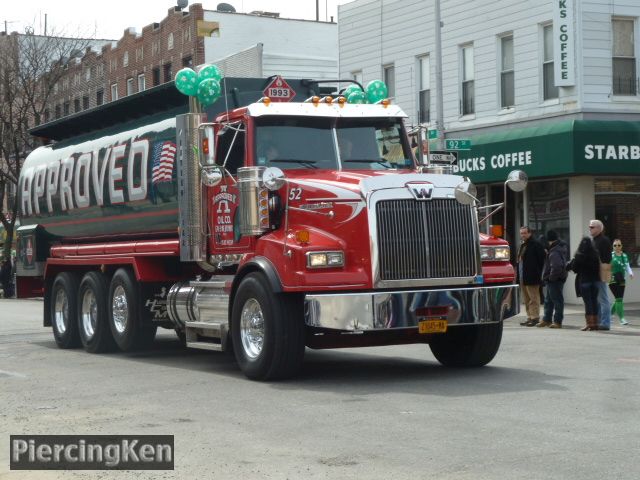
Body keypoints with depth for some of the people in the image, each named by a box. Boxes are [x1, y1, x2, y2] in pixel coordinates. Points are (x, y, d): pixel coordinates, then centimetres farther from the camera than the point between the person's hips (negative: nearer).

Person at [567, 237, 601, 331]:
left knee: (587, 302, -3)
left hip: (584, 281, -4)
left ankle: (589, 323, -8)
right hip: (595, 280, 4)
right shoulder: (596, 255, 0)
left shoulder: (579, 256, -11)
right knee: (594, 301, 9)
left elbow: (574, 268, -4)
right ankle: (595, 323, 13)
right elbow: (599, 268, 7)